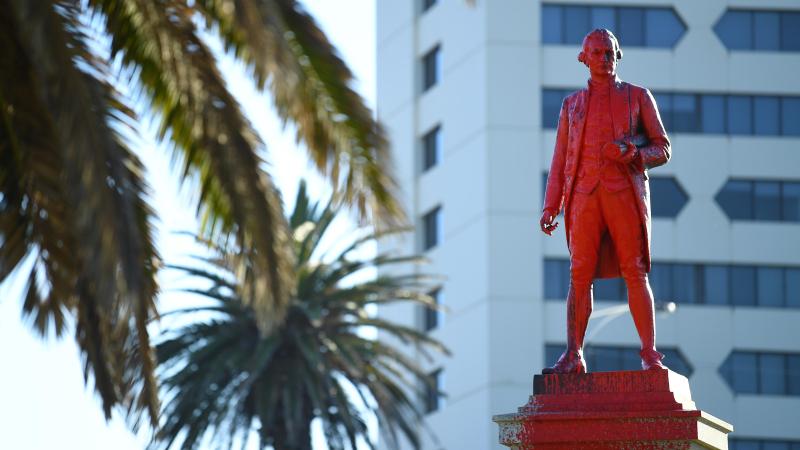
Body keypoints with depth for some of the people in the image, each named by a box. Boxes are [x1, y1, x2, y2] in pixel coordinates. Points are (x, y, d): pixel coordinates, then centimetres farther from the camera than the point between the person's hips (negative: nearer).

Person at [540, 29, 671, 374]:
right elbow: (560, 161, 17)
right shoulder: (572, 105, 19)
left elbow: (663, 149, 9)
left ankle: (650, 356, -9)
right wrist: (550, 208, 7)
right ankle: (573, 356, -8)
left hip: (625, 192, -2)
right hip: (584, 194, 2)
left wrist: (633, 154, -12)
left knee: (635, 272, -8)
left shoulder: (637, 97, 12)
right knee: (579, 274, -6)